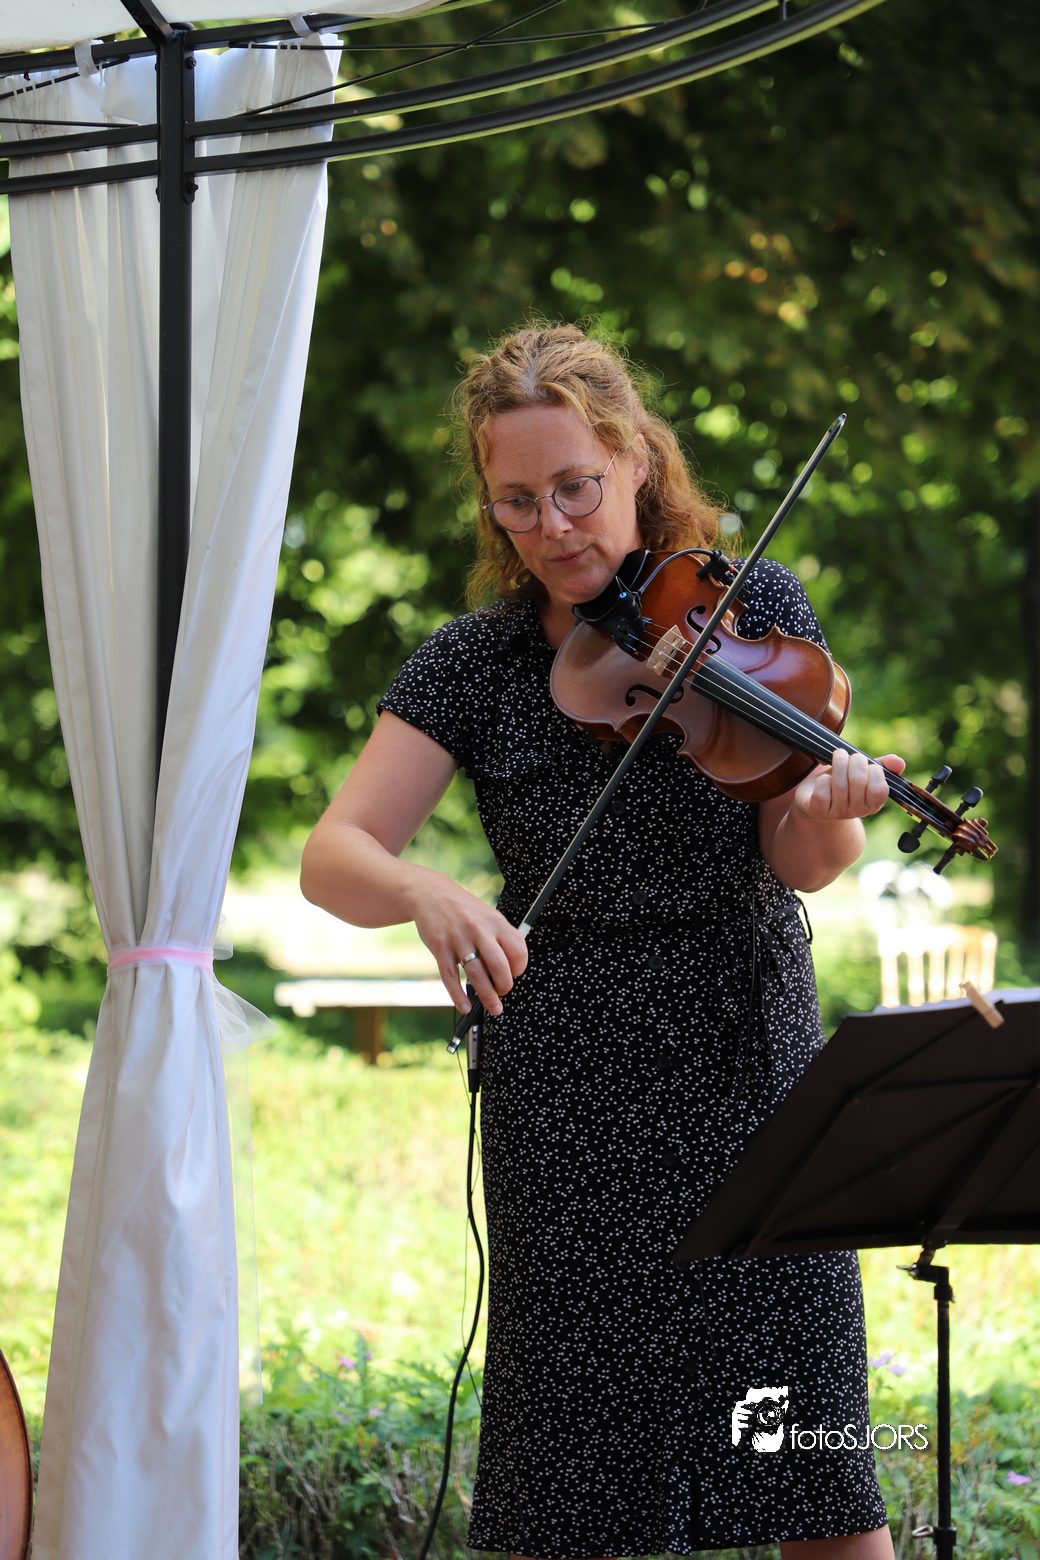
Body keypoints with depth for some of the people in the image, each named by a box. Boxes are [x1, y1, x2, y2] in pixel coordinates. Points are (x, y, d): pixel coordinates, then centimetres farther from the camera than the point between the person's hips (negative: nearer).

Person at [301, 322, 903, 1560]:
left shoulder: (755, 609, 0)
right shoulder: (474, 664, 0)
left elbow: (800, 865, -9)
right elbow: (332, 856, -8)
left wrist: (829, 808, -32)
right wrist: (425, 892, -30)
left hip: (749, 1058, 0)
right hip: (567, 1093, 0)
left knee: (806, 1443, -2)